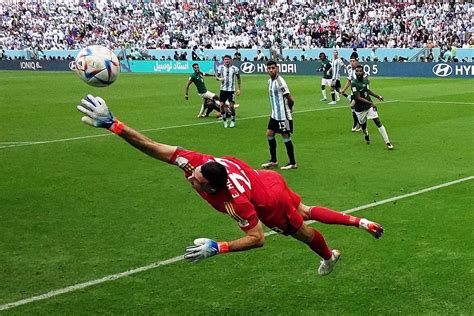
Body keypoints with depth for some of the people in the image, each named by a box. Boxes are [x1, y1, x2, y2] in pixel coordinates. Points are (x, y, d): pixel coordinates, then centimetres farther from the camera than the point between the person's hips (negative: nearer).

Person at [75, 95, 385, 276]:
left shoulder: (235, 201, -44)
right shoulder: (197, 162, -31)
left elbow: (257, 239, -34)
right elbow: (155, 147, -34)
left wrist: (217, 248, -42)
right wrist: (112, 124, -42)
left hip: (271, 205, -6)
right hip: (269, 180, 6)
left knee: (304, 233, 25)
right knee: (306, 212, 29)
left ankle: (329, 256, 59)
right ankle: (364, 224, 45)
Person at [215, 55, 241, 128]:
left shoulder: (235, 68, -3)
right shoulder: (220, 67, 1)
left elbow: (238, 78, 8)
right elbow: (216, 76, 5)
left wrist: (238, 89, 5)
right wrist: (219, 78, -19)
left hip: (231, 90, -2)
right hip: (223, 89, 2)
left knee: (231, 106, -5)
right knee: (222, 105, -4)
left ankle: (233, 121, 13)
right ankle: (224, 121, 13)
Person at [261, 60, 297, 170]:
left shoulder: (280, 81, -19)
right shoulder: (270, 81, 9)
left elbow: (290, 99, -18)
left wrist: (289, 108, 0)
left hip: (283, 115, -9)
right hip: (275, 114, 9)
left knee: (286, 137, -2)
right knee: (269, 134, 11)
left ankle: (292, 163, 9)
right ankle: (273, 161, 22)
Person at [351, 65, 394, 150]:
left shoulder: (366, 79, 2)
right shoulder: (354, 83, -20)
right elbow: (358, 98, -28)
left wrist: (377, 96, 23)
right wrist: (370, 103, -36)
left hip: (369, 106, 4)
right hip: (360, 109, -4)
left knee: (378, 122, -9)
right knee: (363, 126, 13)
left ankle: (387, 142, -8)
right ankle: (366, 136, 50)